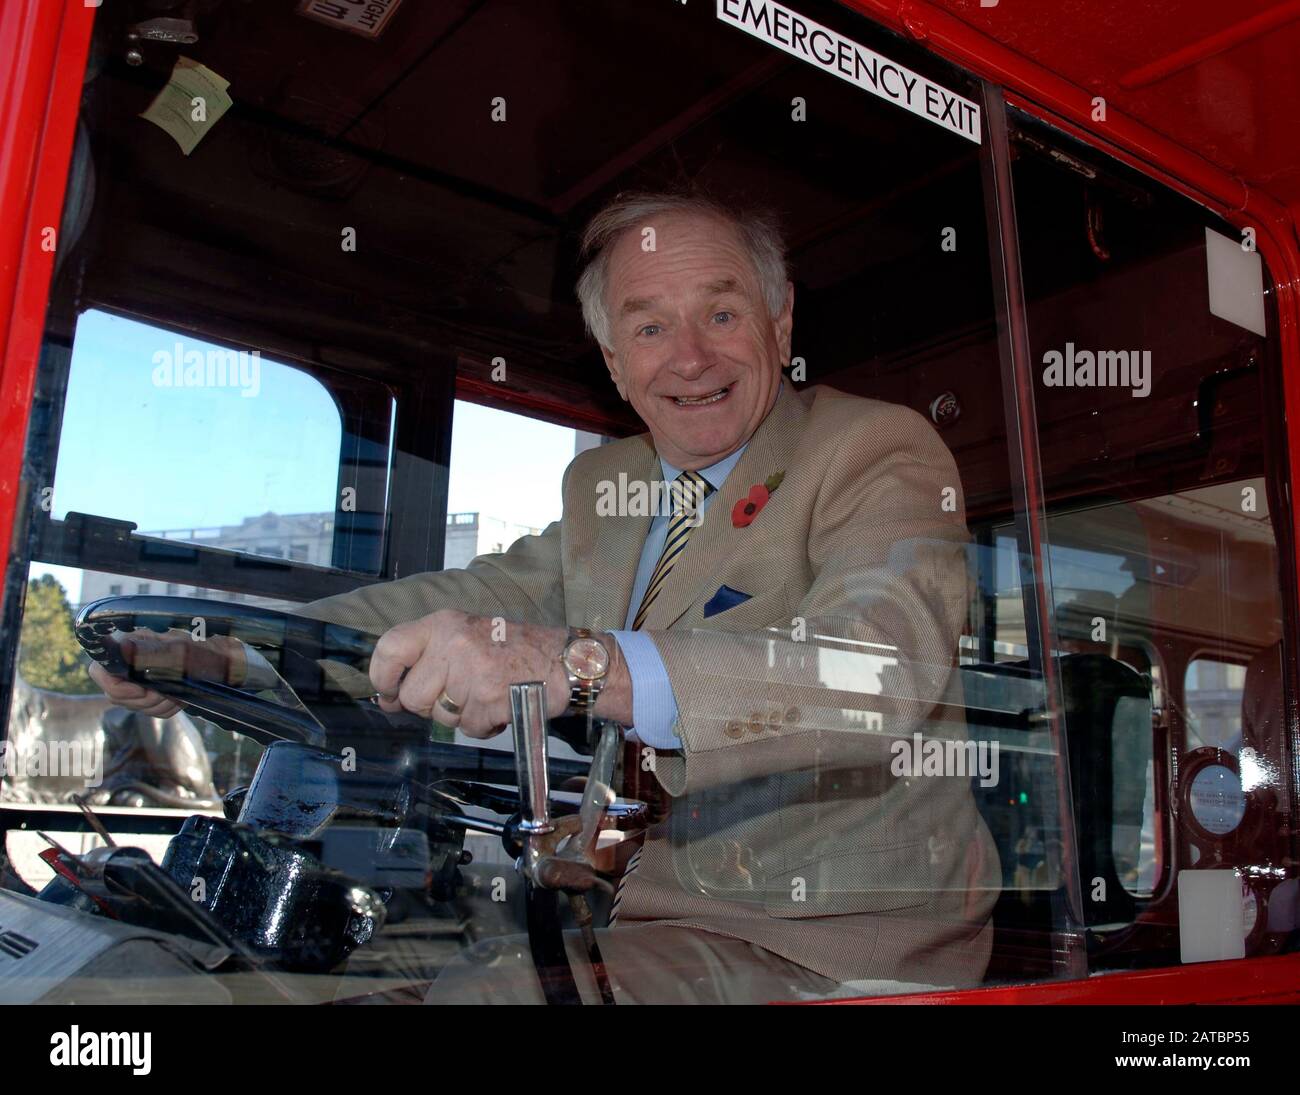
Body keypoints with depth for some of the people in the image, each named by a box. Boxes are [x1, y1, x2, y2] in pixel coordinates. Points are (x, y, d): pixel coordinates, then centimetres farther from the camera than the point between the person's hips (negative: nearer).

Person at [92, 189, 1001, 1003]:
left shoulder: (881, 452, -13)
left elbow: (886, 667, -30)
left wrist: (581, 666, -44)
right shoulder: (602, 483, 10)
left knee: (471, 989, -20)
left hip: (836, 946, -6)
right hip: (650, 911, 6)